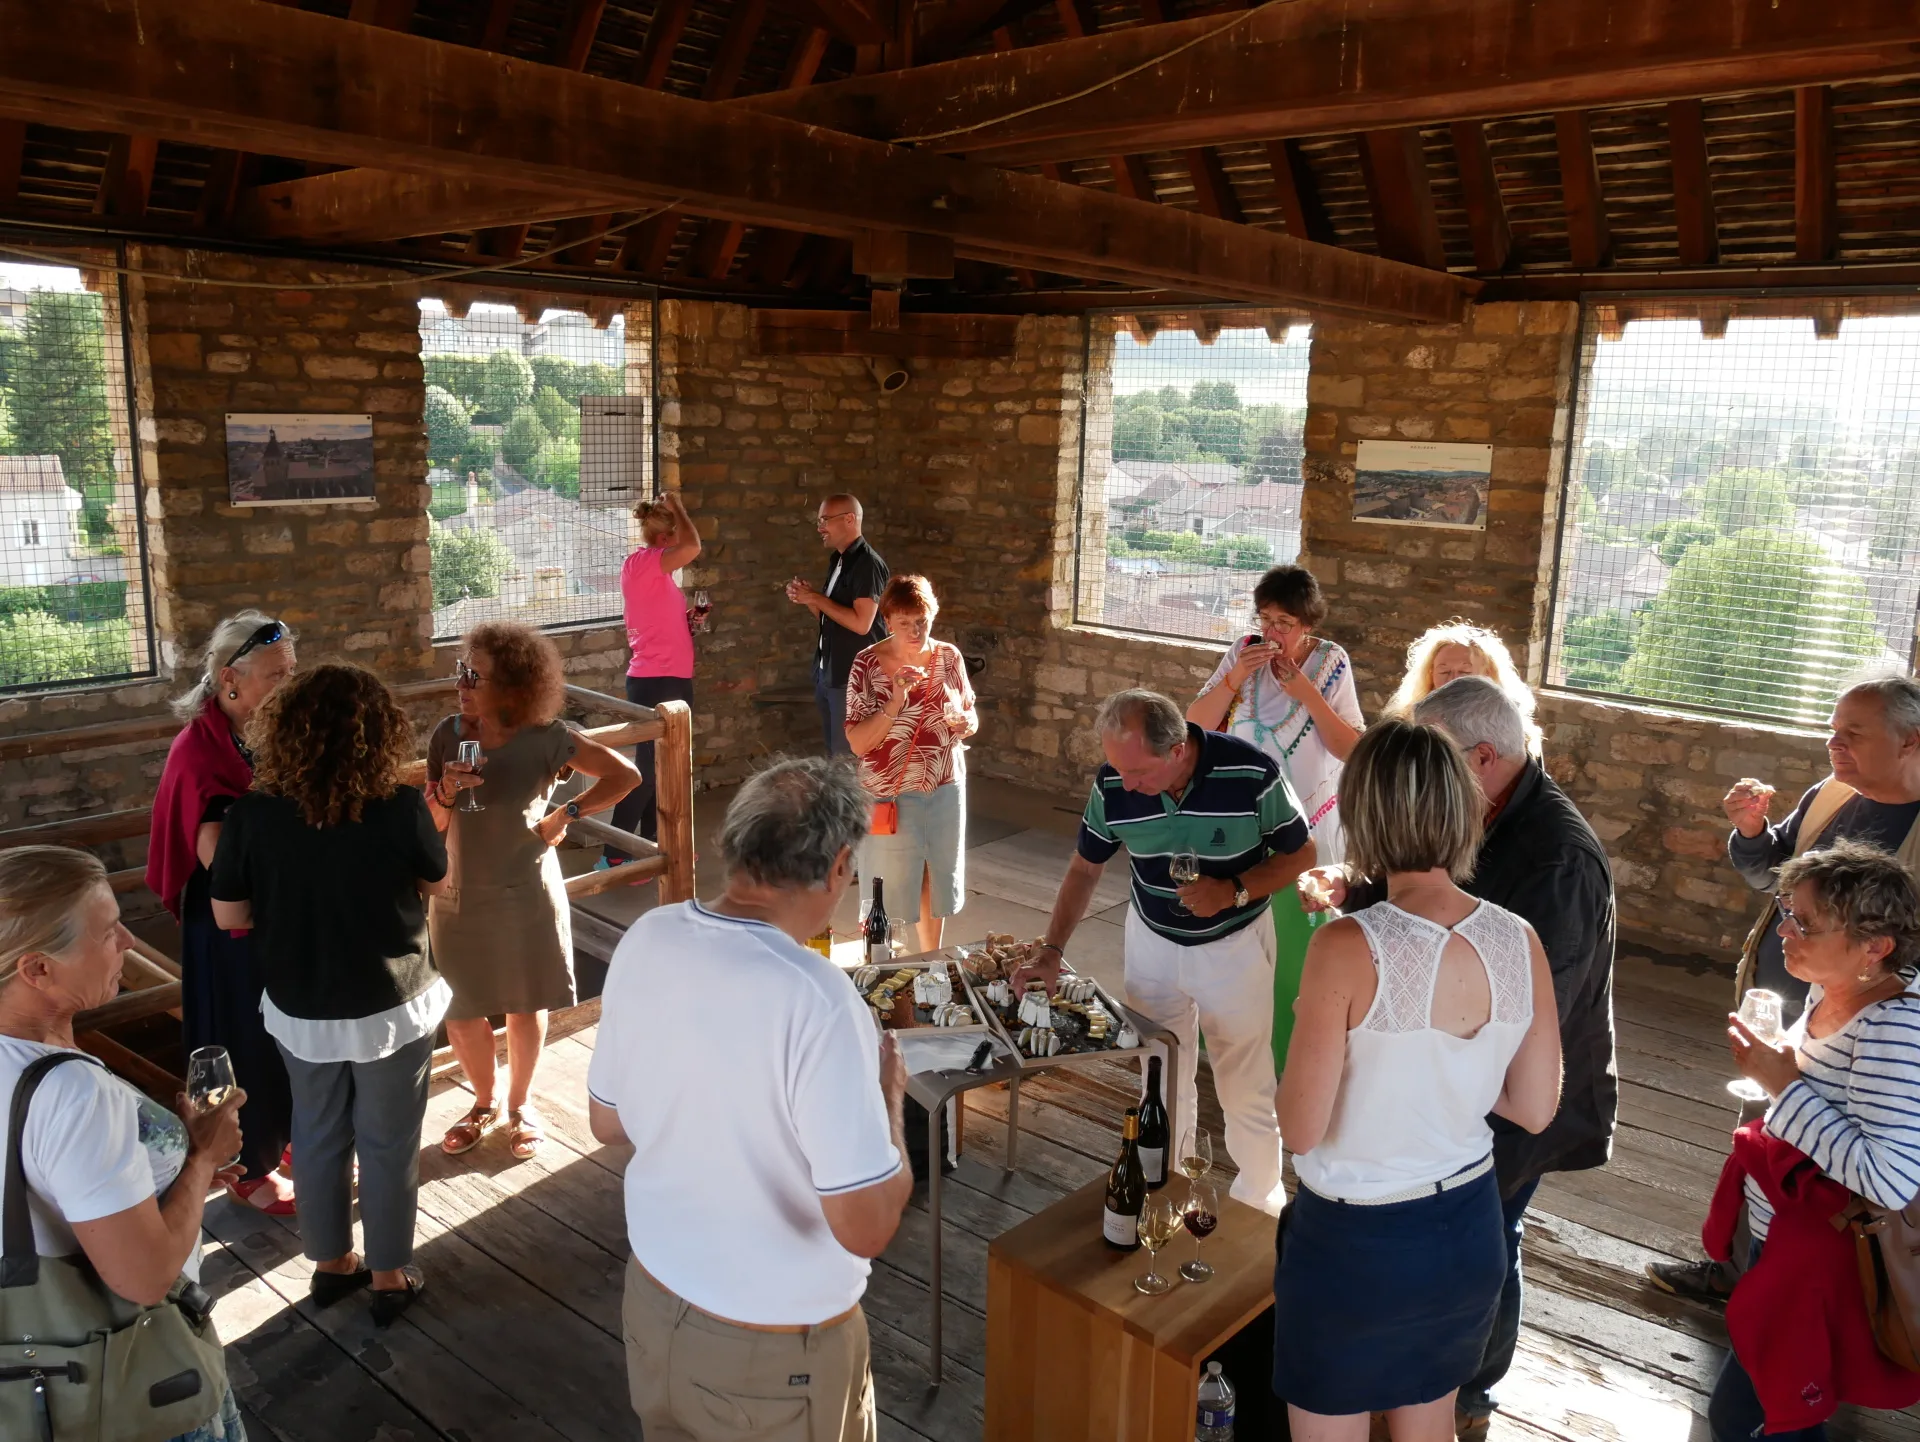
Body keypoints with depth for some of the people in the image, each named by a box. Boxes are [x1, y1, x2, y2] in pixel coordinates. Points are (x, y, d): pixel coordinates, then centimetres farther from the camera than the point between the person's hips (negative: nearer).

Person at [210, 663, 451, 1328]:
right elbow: (439, 883, -3)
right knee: (388, 1144, 15)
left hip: (299, 1011, 3)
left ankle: (331, 1263, 40)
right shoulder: (402, 809, -22)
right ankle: (390, 1277, 30)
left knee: (317, 1136, 23)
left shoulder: (252, 814, -15)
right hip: (392, 1010, -3)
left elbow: (228, 915, -4)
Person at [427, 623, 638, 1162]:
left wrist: (566, 814, -10)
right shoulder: (448, 735, -5)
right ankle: (484, 1102, 37)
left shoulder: (546, 738, -14)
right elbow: (431, 826, 0)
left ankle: (519, 1104, 37)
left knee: (525, 1009, 13)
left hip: (525, 896, -3)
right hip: (457, 896, 3)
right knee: (460, 1015, 11)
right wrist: (447, 793, -21)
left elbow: (625, 774, -7)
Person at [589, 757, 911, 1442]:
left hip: (652, 1300, 6)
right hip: (774, 1348, -5)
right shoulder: (815, 997, -31)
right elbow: (866, 1227, -26)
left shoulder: (645, 939, -11)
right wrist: (888, 1095, -11)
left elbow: (606, 1122, 3)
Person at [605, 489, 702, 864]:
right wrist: (675, 506, -14)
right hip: (654, 681, -10)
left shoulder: (657, 571, 14)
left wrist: (688, 620, 8)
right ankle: (614, 855, 3)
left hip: (673, 680, 10)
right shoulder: (640, 563, -14)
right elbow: (692, 546, -29)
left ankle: (652, 844, 27)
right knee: (648, 768, -5)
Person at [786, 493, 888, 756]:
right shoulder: (839, 560, 14)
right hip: (828, 673, 10)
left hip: (853, 678, -10)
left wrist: (816, 598, -17)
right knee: (833, 753, 17)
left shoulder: (867, 563, -16)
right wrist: (806, 599, 1)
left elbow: (861, 623, -24)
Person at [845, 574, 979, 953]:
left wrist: (964, 723, -15)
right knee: (889, 884, 8)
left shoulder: (949, 656, -3)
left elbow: (971, 718, 8)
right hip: (891, 794, -4)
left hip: (945, 789, 4)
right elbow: (858, 743, -19)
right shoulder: (868, 665, -14)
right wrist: (896, 702, -31)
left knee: (937, 879, 18)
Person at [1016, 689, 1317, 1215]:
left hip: (1235, 943, -2)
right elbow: (1085, 868, -3)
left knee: (1246, 1090, 9)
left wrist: (1234, 891, -28)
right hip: (1152, 942, 3)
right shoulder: (1112, 785, -19)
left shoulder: (1252, 774, -27)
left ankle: (1260, 1200, 32)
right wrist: (1051, 951, -11)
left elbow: (1300, 854, -12)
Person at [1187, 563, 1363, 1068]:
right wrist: (1235, 677, -22)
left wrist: (1306, 692, -22)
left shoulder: (1331, 662, -7)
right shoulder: (1244, 651, -5)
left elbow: (1351, 748, -12)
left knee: (1299, 936, 7)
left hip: (1307, 825, -1)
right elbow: (1195, 724, -8)